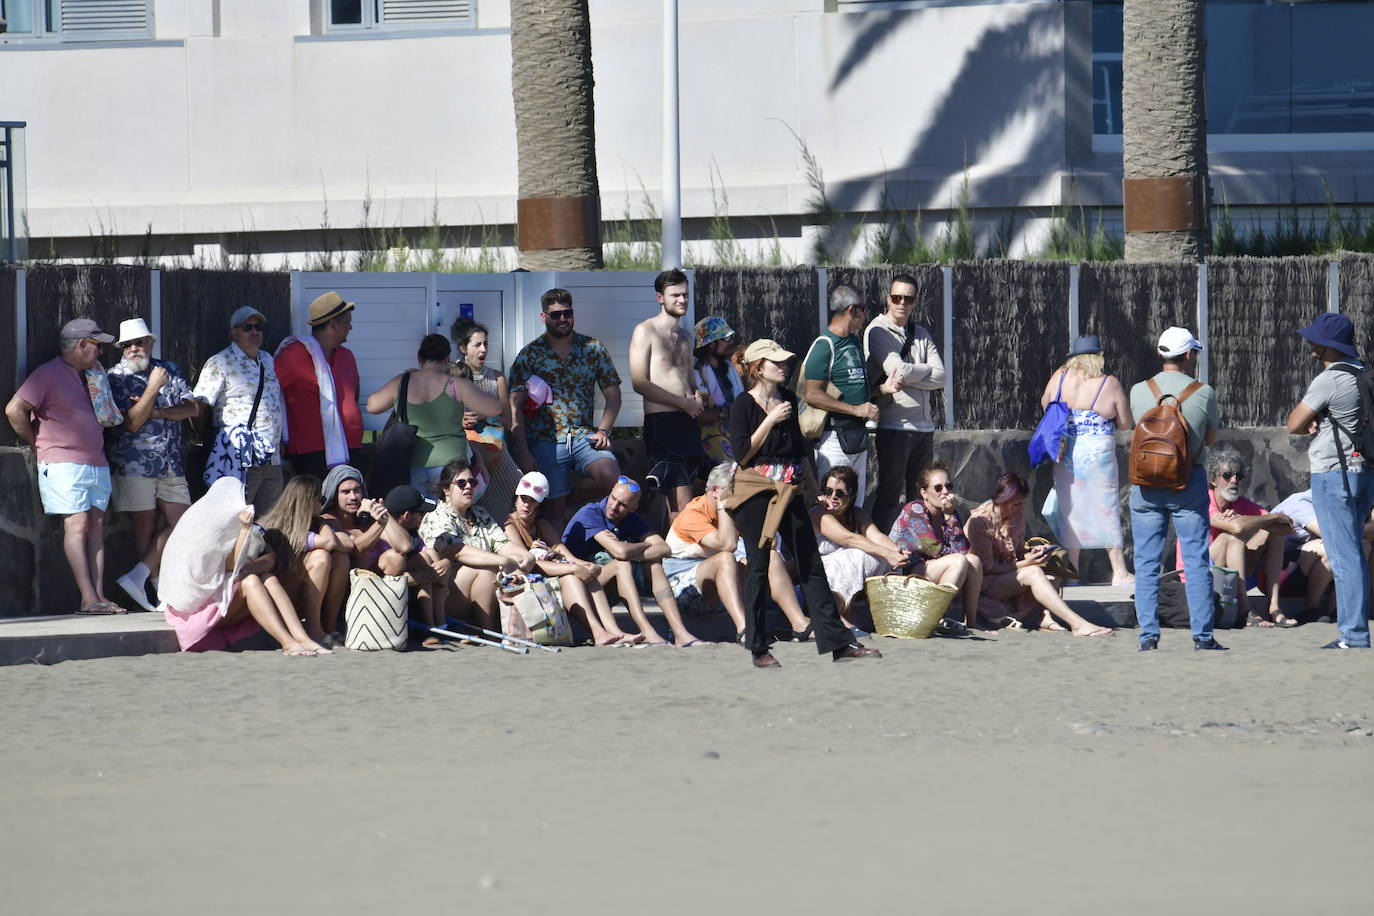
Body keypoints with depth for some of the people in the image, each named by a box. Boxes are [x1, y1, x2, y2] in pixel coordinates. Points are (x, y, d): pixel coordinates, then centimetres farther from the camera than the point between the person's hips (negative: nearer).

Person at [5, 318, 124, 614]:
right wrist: (39, 445, -5)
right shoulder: (48, 374, -5)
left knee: (96, 526, 1)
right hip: (63, 464, -8)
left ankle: (99, 596, -3)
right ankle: (88, 598, -18)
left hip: (96, 464, 8)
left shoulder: (87, 377, 21)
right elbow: (15, 410, -12)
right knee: (77, 524, -14)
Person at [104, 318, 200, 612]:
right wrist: (153, 388, -18)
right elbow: (131, 423, -14)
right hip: (134, 464, -5)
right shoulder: (116, 378, -3)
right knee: (146, 526, -3)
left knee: (180, 522, -5)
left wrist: (158, 412, -11)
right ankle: (160, 587, 0)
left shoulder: (169, 370, 12)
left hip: (170, 465, 5)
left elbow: (193, 408, 3)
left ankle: (138, 576, -7)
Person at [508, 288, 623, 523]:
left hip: (583, 436, 2)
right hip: (545, 441, -2)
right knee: (555, 510, -9)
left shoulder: (594, 348, 10)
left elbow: (612, 395, 13)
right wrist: (523, 453, -11)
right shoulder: (529, 355, 3)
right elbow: (515, 407, -2)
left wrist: (603, 431, -3)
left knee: (610, 477, -24)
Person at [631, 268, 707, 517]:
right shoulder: (646, 331, -3)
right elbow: (640, 383, -11)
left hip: (687, 421, 7)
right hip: (661, 420, -7)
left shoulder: (684, 336, 21)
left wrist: (697, 398, 6)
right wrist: (684, 403, -11)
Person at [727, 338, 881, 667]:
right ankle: (758, 648, 4)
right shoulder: (743, 405, -6)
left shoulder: (788, 399, 13)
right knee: (758, 568, -2)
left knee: (812, 565, 2)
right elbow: (742, 453, -14)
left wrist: (815, 488, 19)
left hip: (788, 492, 6)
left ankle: (839, 642, 0)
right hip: (755, 493, -6)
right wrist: (771, 420, -16)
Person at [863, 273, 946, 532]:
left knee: (921, 497, 8)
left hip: (923, 425, 6)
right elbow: (895, 369, -16)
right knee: (891, 498, -7)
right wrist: (926, 370, -1)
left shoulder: (921, 334, 16)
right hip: (893, 425, -6)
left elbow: (940, 378, 4)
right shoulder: (877, 331, -2)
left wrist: (907, 375, -8)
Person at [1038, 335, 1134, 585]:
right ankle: (1119, 572, 5)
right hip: (1098, 456, -3)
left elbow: (1045, 403, 16)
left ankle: (1073, 570, 14)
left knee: (1070, 510, 11)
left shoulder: (1059, 377, -1)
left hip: (1065, 456, 3)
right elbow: (1126, 423, -2)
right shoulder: (1109, 384, -8)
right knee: (1106, 510, 3)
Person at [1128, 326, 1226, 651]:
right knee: (1196, 560, 4)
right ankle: (1202, 634, 3)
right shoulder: (1203, 393, -6)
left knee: (1147, 563, 5)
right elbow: (1210, 438, 7)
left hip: (1146, 484, 1)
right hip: (1189, 482, -1)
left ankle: (1149, 636, 2)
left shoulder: (1139, 392, -3)